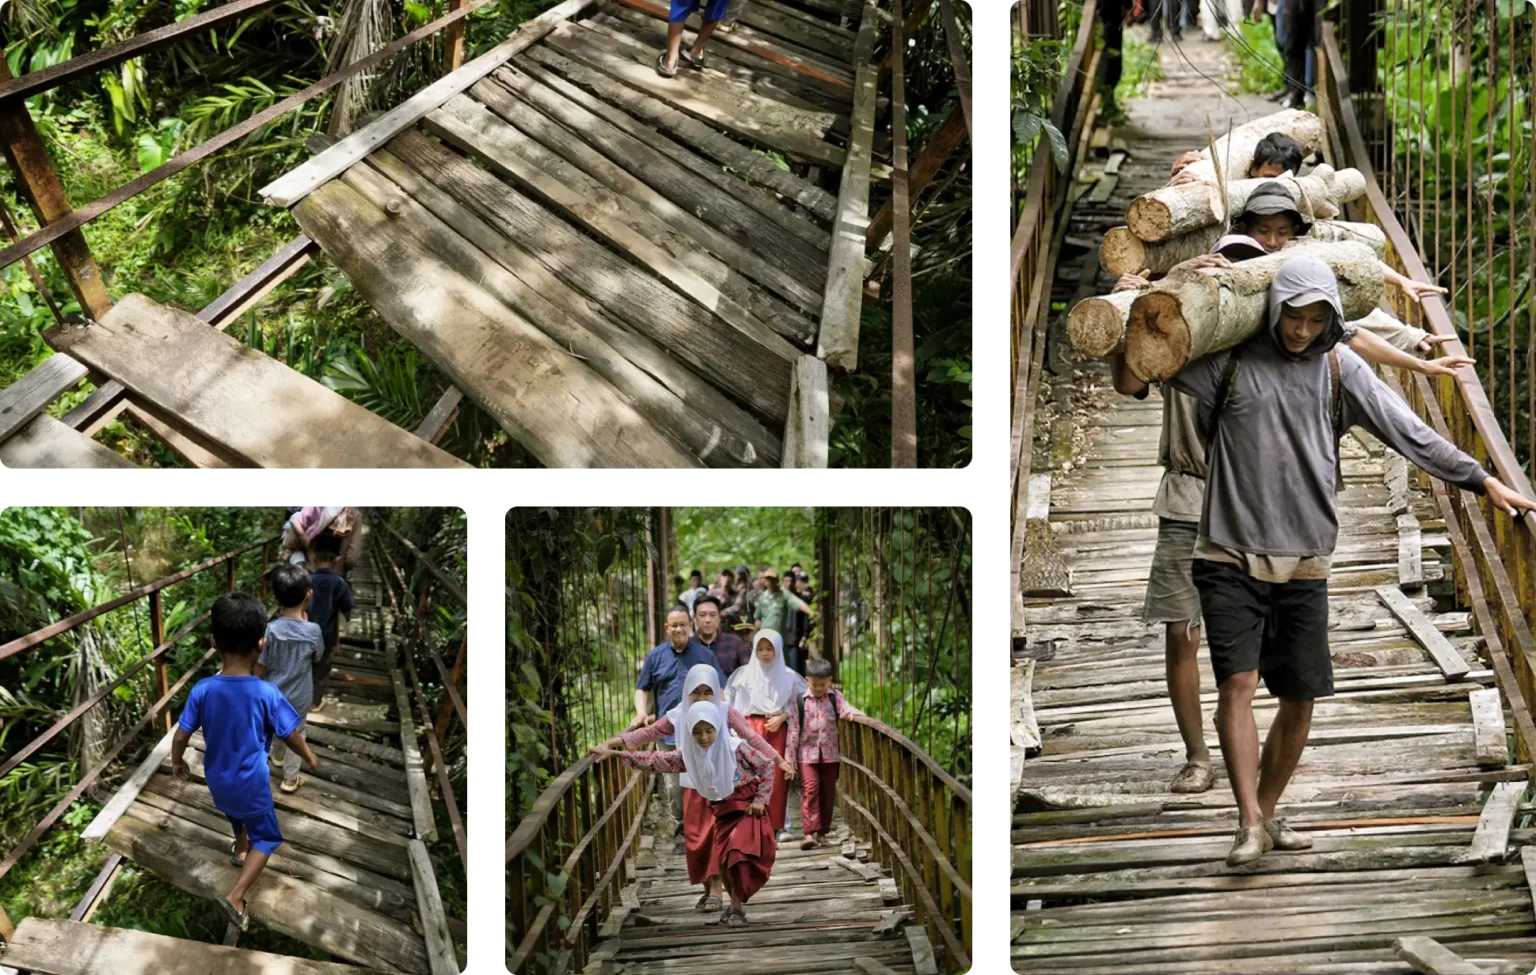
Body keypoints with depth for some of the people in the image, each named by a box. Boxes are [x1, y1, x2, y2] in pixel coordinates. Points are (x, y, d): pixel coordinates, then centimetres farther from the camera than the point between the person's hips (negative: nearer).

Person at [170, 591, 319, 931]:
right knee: (266, 837, 15)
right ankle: (235, 897, 1)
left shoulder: (202, 690, -19)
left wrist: (177, 763, 12)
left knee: (236, 813, 35)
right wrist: (310, 757, 8)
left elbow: (180, 736, -10)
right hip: (251, 784, -4)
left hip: (217, 779, 4)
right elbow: (291, 736, -13)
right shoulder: (267, 694, -27)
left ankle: (241, 849, 62)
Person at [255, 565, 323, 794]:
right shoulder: (313, 630, -23)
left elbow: (260, 667, -14)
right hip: (298, 697, -1)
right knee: (295, 734, 20)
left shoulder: (271, 630, -23)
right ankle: (290, 778, 29)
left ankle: (278, 757, 53)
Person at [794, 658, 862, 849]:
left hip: (830, 753, 2)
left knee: (828, 792, 7)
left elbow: (844, 707, -12)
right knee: (810, 789, -13)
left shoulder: (835, 697, 5)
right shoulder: (802, 701, 0)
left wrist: (853, 712, -38)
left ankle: (822, 832, 16)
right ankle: (809, 832, -18)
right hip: (807, 753, -2)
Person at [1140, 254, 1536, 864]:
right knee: (1237, 681, -14)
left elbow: (1408, 432, 2)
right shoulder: (1232, 360, 0)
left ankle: (1267, 812, 23)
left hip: (1304, 564, 3)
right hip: (1231, 558, -2)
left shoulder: (1341, 370, 4)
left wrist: (1482, 480, -2)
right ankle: (1250, 825, -12)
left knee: (1300, 698, 5)